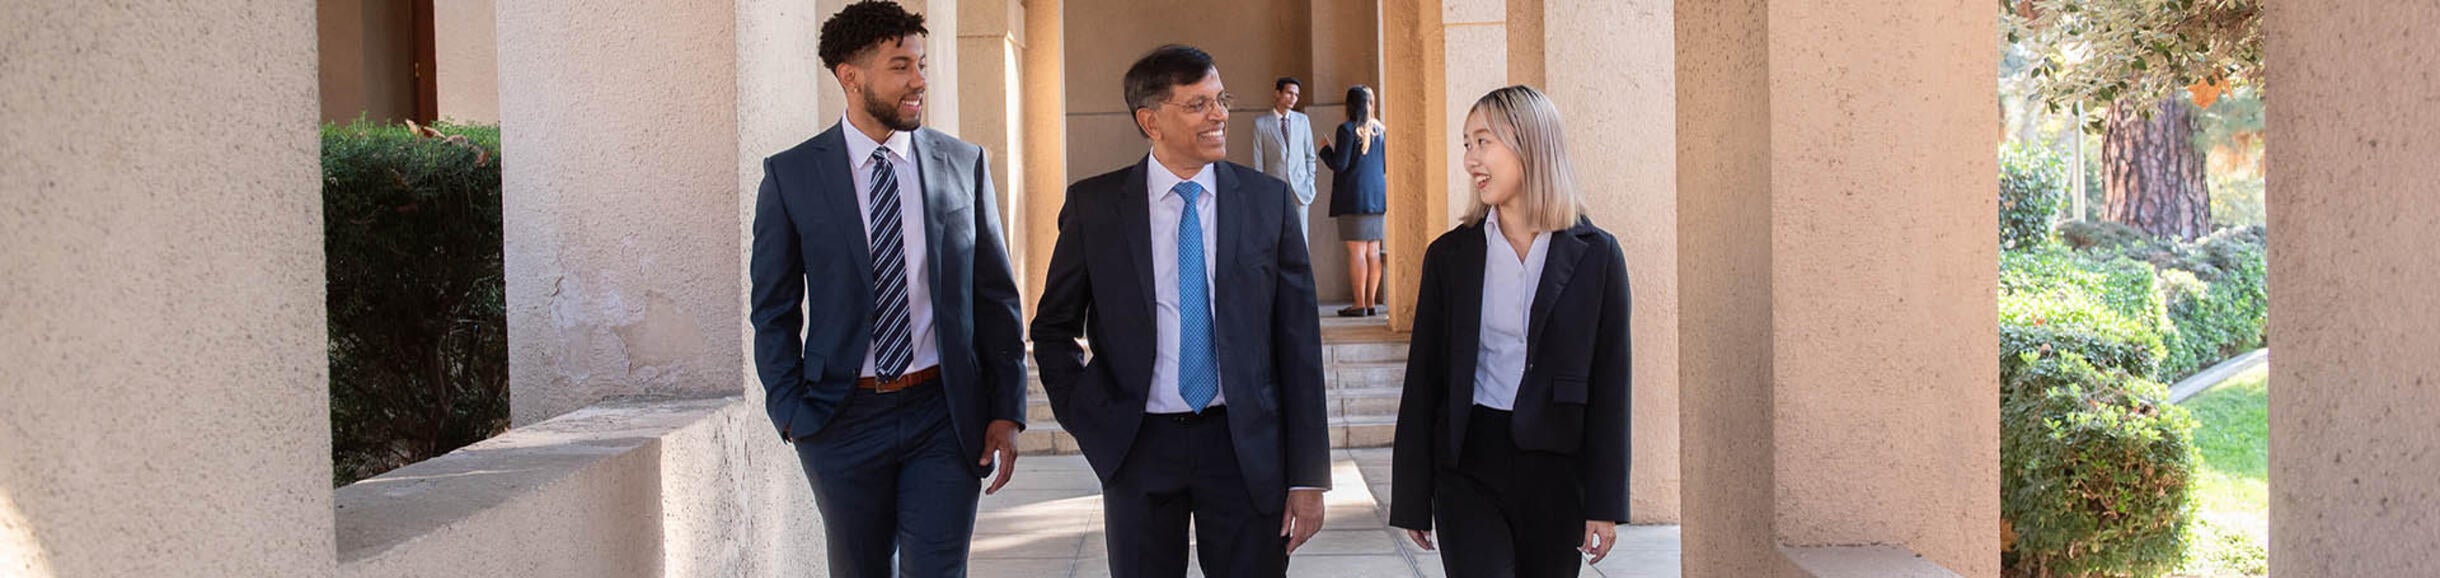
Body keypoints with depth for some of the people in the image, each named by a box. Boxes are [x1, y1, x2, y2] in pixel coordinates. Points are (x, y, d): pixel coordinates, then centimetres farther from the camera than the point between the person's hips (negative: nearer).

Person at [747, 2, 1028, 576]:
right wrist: (791, 414, -5)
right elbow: (773, 310, 3)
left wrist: (1007, 411, 1)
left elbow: (996, 297, 6)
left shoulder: (964, 164, 3)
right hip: (843, 417, 0)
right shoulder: (790, 176, -1)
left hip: (945, 416, 0)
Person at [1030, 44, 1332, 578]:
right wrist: (1085, 418, -2)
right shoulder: (1094, 205, 0)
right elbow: (1053, 328, 11)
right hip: (1138, 448, 0)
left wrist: (1308, 475, -3)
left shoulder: (1269, 201, 1)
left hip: (1244, 448, 0)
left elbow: (1299, 342, 0)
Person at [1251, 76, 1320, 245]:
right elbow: (1258, 161, 1)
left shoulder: (1302, 120, 9)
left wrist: (1310, 182, 5)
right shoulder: (1261, 123, 1)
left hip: (1299, 190, 2)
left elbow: (1309, 155, 14)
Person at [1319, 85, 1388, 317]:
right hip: (1376, 196, 6)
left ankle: (1360, 304, -7)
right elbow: (1385, 165, 12)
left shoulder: (1348, 129, -10)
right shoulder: (1378, 130, 9)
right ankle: (1371, 302, 10)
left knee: (1356, 251, -5)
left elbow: (1339, 164, -12)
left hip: (1353, 197, -6)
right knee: (1373, 251, 7)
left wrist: (1325, 149, 4)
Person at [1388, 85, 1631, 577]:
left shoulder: (1595, 254, 1)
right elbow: (1423, 378, 6)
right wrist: (1412, 498, 4)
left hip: (1556, 468, 0)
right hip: (1469, 467, 0)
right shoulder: (1450, 255, 5)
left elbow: (1610, 383, 1)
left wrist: (1605, 503, -3)